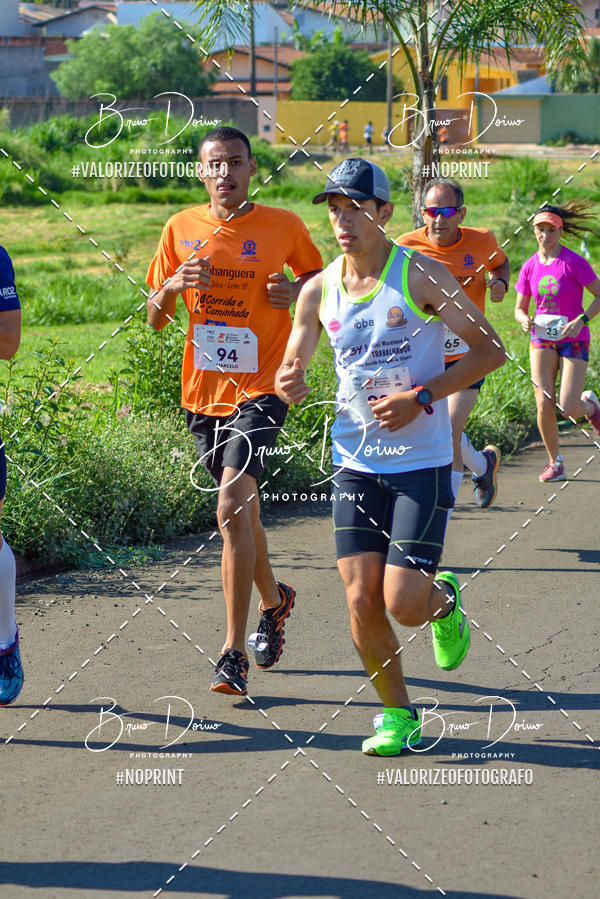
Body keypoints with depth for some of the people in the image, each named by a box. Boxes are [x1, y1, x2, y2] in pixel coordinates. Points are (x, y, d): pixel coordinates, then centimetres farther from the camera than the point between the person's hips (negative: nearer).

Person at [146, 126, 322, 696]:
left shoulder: (284, 227, -3)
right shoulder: (181, 229, 4)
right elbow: (154, 320, 9)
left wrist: (298, 292, -10)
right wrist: (171, 286, -13)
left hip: (259, 389, -4)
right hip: (203, 392, 4)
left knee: (231, 510, -19)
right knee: (238, 511, 18)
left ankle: (234, 653, -16)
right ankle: (273, 600, 45)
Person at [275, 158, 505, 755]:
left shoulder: (421, 275, -9)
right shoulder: (318, 290, 3)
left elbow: (490, 350, -5)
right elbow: (294, 367, 13)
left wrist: (421, 397, -16)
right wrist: (290, 385, -12)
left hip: (422, 463, -4)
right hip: (355, 463, 4)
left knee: (404, 604, -11)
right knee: (361, 601, -4)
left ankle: (444, 601, 26)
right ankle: (398, 715, 17)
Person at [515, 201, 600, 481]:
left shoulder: (574, 262, -11)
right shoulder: (529, 267, 2)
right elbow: (519, 308, 10)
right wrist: (525, 320, -13)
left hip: (574, 340, -3)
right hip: (542, 339, 3)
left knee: (568, 409, -10)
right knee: (544, 404, -8)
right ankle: (555, 463, 9)